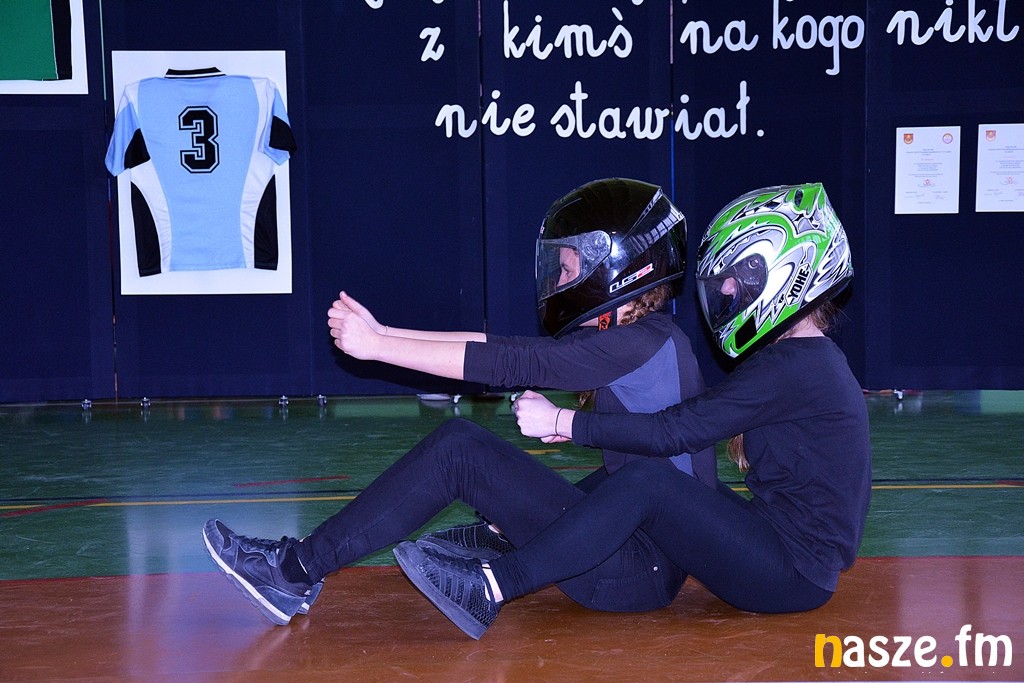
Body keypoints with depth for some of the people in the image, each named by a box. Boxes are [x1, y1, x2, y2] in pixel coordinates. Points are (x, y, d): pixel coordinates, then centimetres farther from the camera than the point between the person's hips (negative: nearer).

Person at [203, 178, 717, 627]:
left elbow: (508, 363, -19)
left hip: (644, 568, -9)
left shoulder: (644, 344, -14)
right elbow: (506, 346, 8)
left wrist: (376, 346, -16)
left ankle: (300, 570, -9)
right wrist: (380, 332, 1)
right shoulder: (636, 338, 13)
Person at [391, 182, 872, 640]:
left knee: (644, 482, -25)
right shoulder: (813, 360, 15)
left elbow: (675, 431, -19)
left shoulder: (791, 368, -17)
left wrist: (562, 422, -14)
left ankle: (492, 589, -27)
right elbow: (696, 422, 14)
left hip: (795, 571, -10)